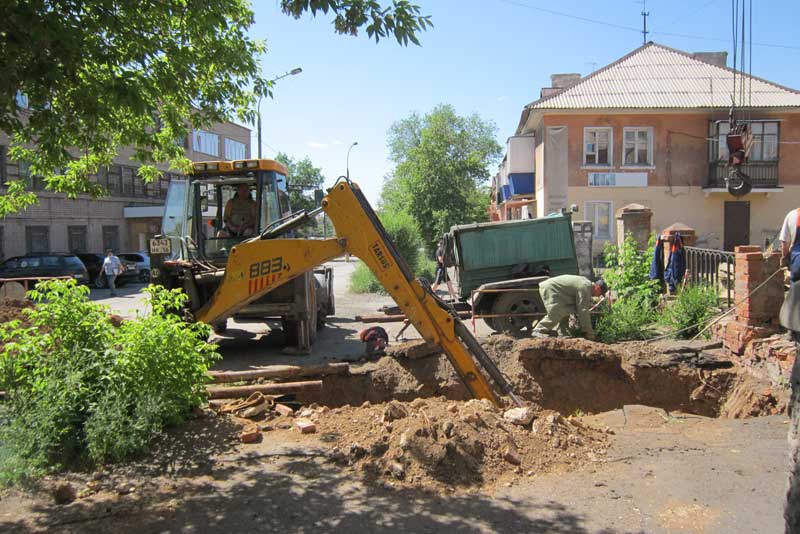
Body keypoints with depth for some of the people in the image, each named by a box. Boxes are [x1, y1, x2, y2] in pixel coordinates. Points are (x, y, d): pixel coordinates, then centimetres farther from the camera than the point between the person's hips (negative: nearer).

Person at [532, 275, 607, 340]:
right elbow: (583, 311, -18)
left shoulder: (586, 283, 15)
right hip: (549, 288, -11)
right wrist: (589, 332, -10)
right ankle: (539, 331, -10)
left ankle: (563, 334, 8)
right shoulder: (585, 288, -17)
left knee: (565, 312, 10)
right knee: (555, 314, -19)